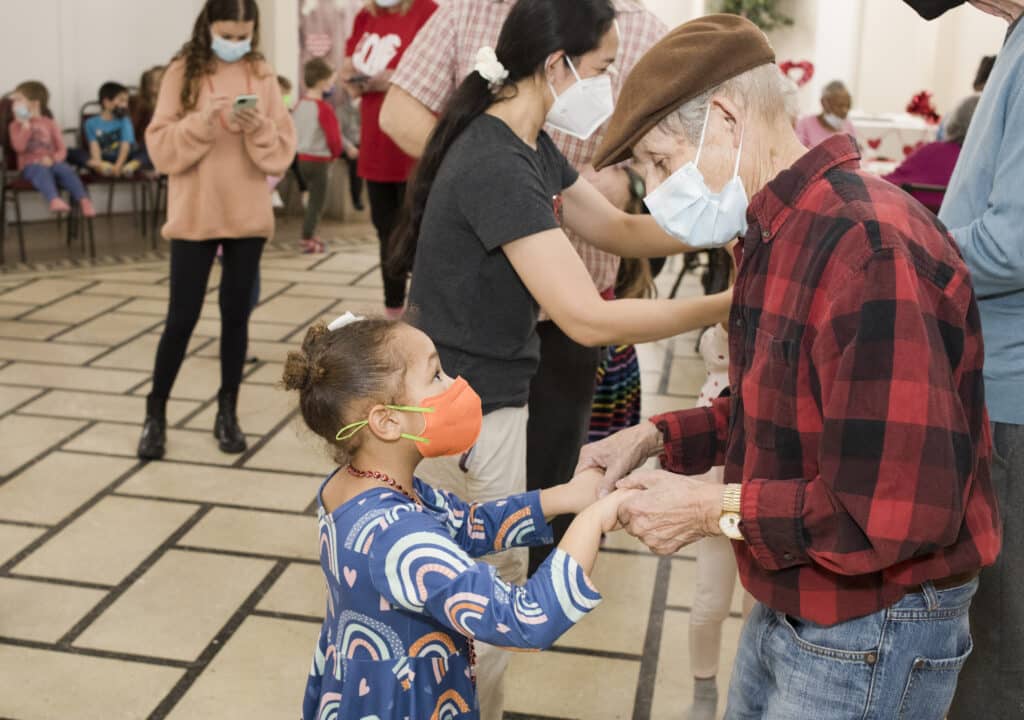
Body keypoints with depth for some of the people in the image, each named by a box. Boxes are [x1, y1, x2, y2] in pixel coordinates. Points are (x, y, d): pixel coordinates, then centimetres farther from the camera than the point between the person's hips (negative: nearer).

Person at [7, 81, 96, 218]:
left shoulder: (49, 123, 14)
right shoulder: (16, 125, 11)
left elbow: (62, 149, 7)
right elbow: (19, 147, -9)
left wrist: (53, 159, -14)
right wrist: (26, 126, -9)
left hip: (50, 162, 2)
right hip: (30, 164, -2)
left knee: (67, 170, -30)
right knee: (42, 171, -37)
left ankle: (83, 201, -44)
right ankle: (54, 200, -61)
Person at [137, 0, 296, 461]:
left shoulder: (262, 76, 2)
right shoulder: (182, 73, -3)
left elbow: (284, 151, 0)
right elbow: (161, 148, -8)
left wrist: (260, 127, -19)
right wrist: (202, 122, -22)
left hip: (247, 216, 2)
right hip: (194, 216, -2)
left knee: (236, 314, 9)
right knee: (182, 317, 2)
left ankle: (228, 413, 21)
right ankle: (155, 413, 18)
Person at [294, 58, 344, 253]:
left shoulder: (299, 105, 4)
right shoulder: (324, 108, -19)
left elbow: (292, 131, 11)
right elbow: (333, 137, -18)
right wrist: (335, 154, 1)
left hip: (302, 158, 8)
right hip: (320, 160, -8)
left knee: (314, 200, 22)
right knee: (318, 202, 2)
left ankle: (309, 235, 29)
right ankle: (307, 240, 2)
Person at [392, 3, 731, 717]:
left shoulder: (526, 146, 5)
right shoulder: (497, 166, -27)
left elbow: (621, 230, 10)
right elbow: (587, 319, -31)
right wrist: (729, 304, -25)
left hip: (484, 401, 9)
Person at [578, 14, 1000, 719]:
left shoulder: (870, 248, -27)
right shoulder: (775, 236, 6)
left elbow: (905, 509, -29)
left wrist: (718, 511, -21)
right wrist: (658, 437, 1)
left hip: (871, 636, -9)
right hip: (788, 604, 9)